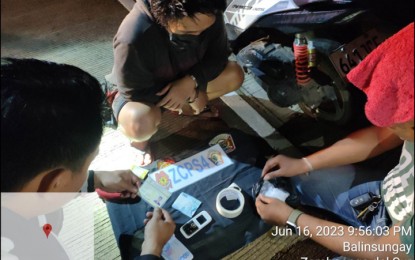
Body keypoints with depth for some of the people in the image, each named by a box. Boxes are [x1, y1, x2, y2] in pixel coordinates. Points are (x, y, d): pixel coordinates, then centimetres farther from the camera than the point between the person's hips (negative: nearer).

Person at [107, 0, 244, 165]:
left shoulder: (209, 15, -26)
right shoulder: (132, 39, -39)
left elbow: (218, 55, -12)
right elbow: (135, 92, -28)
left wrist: (191, 81, -31)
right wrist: (192, 94, -25)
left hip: (184, 82, 5)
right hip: (142, 92, -4)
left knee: (234, 75, -15)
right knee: (140, 125, -37)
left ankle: (184, 106, 7)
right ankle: (139, 136, 0)